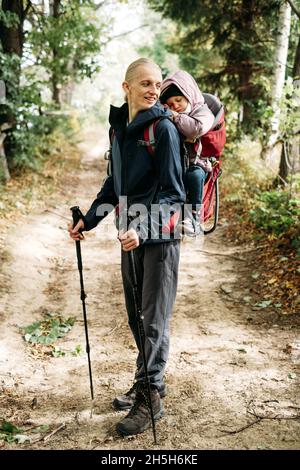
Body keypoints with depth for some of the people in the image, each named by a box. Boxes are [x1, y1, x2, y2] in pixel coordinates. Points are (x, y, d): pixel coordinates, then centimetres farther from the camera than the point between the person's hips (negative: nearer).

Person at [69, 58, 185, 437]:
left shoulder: (163, 128, -11)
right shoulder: (118, 126, 9)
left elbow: (172, 190, -15)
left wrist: (143, 229, -27)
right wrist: (88, 220, 16)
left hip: (160, 235, -7)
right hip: (131, 233, 7)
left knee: (154, 318, 0)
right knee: (136, 316, 14)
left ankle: (150, 398, 12)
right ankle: (147, 382, 31)